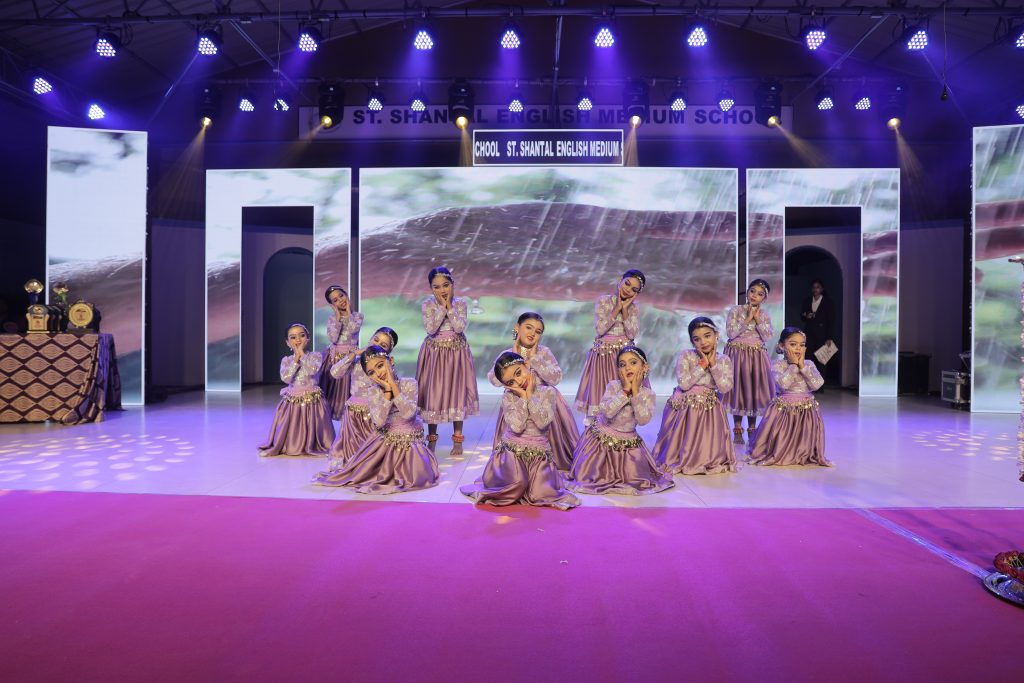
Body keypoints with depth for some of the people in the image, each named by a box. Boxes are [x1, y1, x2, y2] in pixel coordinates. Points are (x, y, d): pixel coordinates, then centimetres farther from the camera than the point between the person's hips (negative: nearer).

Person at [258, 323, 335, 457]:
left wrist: (302, 353, -14)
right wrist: (296, 358, -12)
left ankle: (311, 446, 18)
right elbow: (285, 378, -13)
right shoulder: (286, 360, 3)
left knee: (310, 429, 0)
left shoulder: (315, 356, -3)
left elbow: (312, 370, -23)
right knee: (291, 429, 1)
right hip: (292, 400, 2)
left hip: (312, 400, -2)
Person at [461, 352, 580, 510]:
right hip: (511, 451, 0)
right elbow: (517, 427, -17)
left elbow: (542, 423, -17)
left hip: (538, 452, 1)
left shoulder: (547, 392, -3)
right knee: (516, 484, -29)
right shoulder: (508, 397, -2)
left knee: (540, 495, -15)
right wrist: (523, 398, -13)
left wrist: (531, 395, -13)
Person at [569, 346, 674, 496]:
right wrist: (625, 390, -26)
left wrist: (635, 392, -22)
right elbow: (607, 411, -29)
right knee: (589, 474, -8)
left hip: (629, 442, 2)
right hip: (602, 438, -2)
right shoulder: (613, 385, -14)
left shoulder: (648, 394, -7)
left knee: (635, 478, -6)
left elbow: (643, 419, -22)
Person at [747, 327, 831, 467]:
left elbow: (817, 384, -11)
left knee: (804, 439, 1)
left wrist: (802, 366, -12)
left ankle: (805, 455, 25)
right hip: (784, 408, -3)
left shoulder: (809, 364, 4)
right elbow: (783, 383, -25)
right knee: (783, 440, -3)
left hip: (807, 408, 3)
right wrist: (793, 365, -16)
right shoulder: (777, 365, -7)